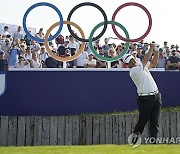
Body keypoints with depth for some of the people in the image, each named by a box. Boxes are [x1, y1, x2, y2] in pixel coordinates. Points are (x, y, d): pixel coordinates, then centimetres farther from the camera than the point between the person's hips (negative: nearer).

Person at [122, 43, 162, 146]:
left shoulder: (142, 66, 15)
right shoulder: (133, 71, -11)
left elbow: (154, 63, 17)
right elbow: (146, 60, -15)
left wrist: (156, 51, 3)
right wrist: (151, 48, -5)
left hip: (156, 96, 7)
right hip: (145, 98, -7)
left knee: (155, 121, 2)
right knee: (142, 121, -2)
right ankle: (134, 140, 12)